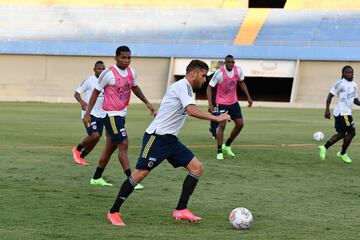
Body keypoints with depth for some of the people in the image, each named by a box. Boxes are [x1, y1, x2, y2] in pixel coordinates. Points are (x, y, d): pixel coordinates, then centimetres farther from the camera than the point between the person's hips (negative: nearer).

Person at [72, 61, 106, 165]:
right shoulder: (89, 81, -8)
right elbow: (76, 93, -8)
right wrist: (81, 101, -28)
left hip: (101, 114, 6)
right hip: (89, 113, -6)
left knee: (96, 138, 5)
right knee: (94, 135, -21)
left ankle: (81, 157, 26)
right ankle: (77, 150, 4)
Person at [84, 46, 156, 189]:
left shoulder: (132, 72, 5)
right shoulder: (108, 74, -15)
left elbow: (135, 88, 23)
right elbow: (96, 92, -7)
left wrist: (147, 103, 19)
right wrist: (87, 113, -8)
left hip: (122, 113, 8)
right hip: (111, 114, -8)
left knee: (111, 146, 14)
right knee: (123, 144, -14)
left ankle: (97, 178, 26)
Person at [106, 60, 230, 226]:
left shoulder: (186, 89, 17)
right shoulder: (181, 86, -13)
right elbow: (191, 110, -27)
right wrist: (216, 118, -25)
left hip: (170, 139, 9)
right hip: (156, 136, -9)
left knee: (197, 168, -2)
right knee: (140, 174, -8)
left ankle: (180, 211, 0)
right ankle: (113, 213, 3)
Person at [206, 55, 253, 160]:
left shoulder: (238, 70, -9)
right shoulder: (219, 73, -23)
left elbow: (241, 83, 11)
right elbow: (209, 88, -17)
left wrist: (248, 97, 8)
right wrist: (210, 104, -26)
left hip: (233, 102, 6)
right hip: (222, 103, -5)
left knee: (240, 124, 4)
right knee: (222, 125, -15)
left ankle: (227, 145, 23)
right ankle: (219, 152, -7)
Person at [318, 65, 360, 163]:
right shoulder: (340, 83, -10)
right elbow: (330, 95, -10)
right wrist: (327, 109, -17)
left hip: (347, 112, 9)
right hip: (343, 113, -9)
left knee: (341, 134, 13)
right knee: (351, 133, -4)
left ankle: (324, 147, 17)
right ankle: (342, 154, 11)